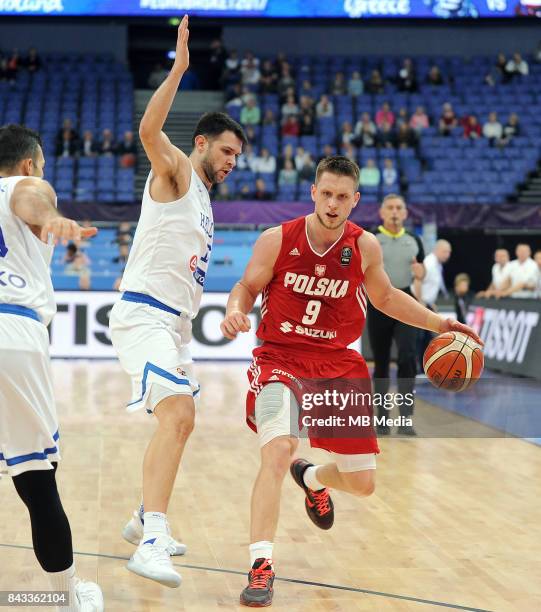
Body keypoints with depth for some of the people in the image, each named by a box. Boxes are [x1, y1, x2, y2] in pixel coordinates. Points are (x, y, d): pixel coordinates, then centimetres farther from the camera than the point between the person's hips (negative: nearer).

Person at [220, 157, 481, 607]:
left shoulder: (365, 247, -3)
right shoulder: (277, 240, -10)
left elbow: (385, 297, 14)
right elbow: (246, 288, 4)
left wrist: (440, 324, 8)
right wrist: (235, 312, -19)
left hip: (339, 365, 3)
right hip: (281, 360, -3)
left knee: (363, 484, 7)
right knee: (278, 453, -30)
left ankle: (311, 477, 44)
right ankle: (261, 567, -22)